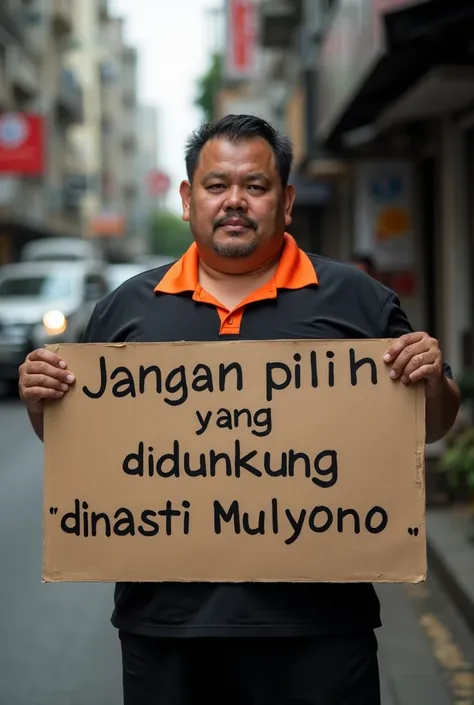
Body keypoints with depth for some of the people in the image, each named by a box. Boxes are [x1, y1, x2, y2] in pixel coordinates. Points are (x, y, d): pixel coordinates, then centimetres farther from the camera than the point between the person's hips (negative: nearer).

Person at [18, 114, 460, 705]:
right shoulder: (127, 307, 11)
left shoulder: (355, 299, 6)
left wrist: (434, 381, -11)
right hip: (165, 618, 2)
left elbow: (432, 427, 9)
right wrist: (40, 400, -4)